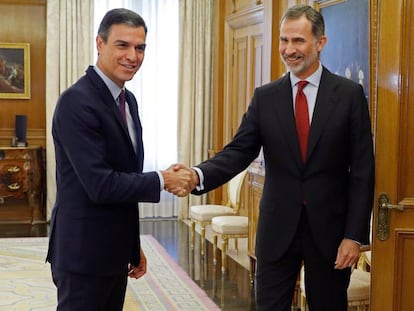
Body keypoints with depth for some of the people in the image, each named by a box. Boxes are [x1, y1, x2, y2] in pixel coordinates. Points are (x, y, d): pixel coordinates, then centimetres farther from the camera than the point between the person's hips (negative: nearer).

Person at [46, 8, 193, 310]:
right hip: (84, 254, -8)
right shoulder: (77, 102, -18)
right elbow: (100, 184, -24)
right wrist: (163, 180, -14)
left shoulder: (128, 100, 10)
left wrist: (133, 245, 17)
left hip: (114, 251, 8)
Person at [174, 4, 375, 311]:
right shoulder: (265, 97, 3)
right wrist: (198, 175, -25)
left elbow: (362, 170, -4)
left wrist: (354, 235, -9)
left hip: (330, 228, -1)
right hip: (278, 228, 2)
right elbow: (239, 151, -5)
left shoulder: (350, 94, -3)